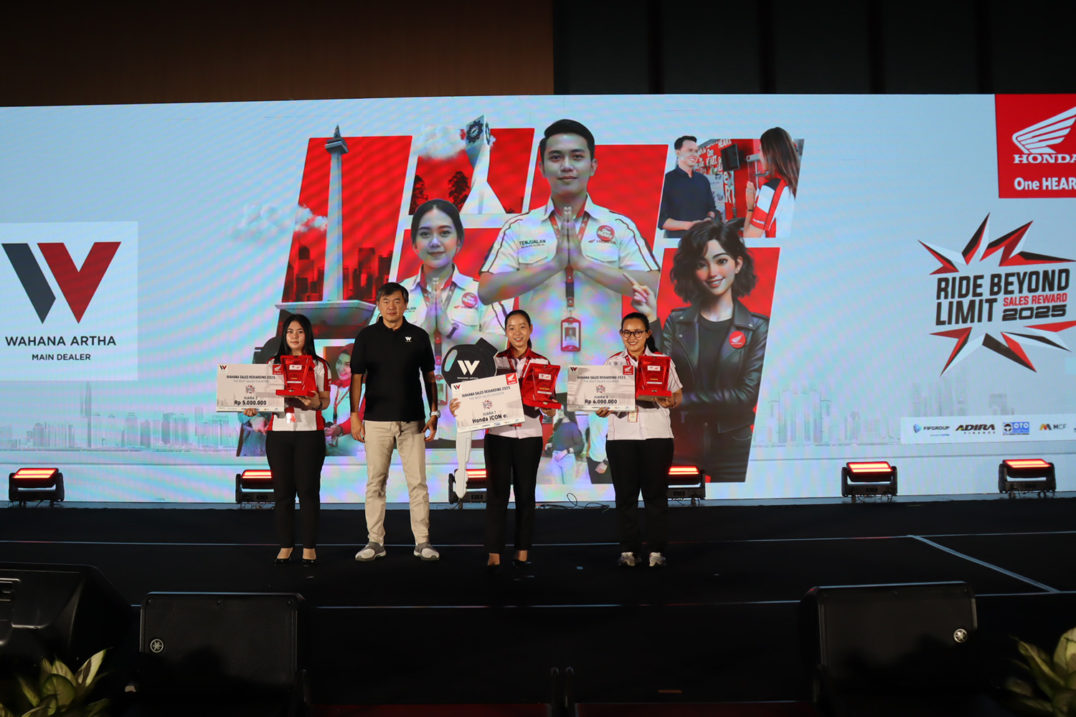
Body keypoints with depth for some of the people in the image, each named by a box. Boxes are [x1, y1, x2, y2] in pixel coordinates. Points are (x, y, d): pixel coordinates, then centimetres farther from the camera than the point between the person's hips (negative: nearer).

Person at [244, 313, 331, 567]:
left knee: (308, 490, -2)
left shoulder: (319, 365, 6)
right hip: (278, 433, 2)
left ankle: (309, 546, 6)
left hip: (310, 432, -2)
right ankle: (286, 544, 13)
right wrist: (253, 409, -9)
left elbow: (326, 400, 2)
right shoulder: (273, 363, 12)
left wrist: (316, 403, -19)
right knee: (282, 490, 3)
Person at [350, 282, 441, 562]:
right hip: (376, 420, 0)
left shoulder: (419, 336, 6)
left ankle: (422, 542, 8)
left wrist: (434, 413, 3)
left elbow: (429, 377, 10)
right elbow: (357, 378, 4)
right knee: (375, 482, 4)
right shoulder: (366, 336, 4)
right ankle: (375, 541, 13)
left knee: (418, 482, 0)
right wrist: (354, 415, -3)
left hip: (412, 420, 0)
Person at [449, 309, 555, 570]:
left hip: (529, 434, 1)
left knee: (525, 493, 7)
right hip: (498, 434, -1)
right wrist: (460, 404, -15)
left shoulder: (542, 363, 6)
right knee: (497, 493, -2)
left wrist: (548, 407, -16)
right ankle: (494, 554, 2)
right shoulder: (494, 360, 4)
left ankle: (523, 553, 16)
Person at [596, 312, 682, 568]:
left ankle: (657, 550, 10)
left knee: (655, 493, 2)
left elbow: (678, 395, 7)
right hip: (621, 436, 1)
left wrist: (668, 402, -14)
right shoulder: (612, 362, 9)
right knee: (625, 494, 4)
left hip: (656, 436, -1)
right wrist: (600, 410, -13)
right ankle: (628, 550, 13)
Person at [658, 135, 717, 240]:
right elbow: (660, 219, -7)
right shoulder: (666, 180, -2)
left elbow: (712, 208, 26)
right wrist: (688, 225, -17)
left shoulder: (703, 180, 17)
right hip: (677, 238, -5)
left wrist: (709, 219, 3)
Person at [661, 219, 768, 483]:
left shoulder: (758, 328, -3)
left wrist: (682, 400, -13)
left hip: (733, 449, -1)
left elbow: (746, 395, -12)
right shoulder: (676, 322, 1)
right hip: (682, 444, 1)